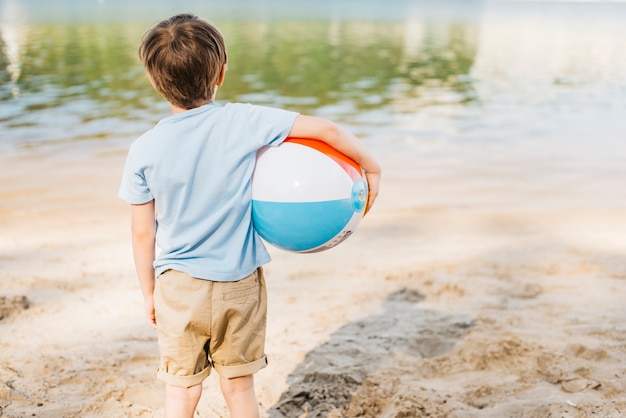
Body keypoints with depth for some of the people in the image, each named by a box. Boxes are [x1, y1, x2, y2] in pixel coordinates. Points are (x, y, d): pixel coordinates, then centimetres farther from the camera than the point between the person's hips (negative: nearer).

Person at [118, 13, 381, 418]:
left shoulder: (144, 150, -9)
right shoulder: (244, 121, -12)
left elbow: (143, 232, -3)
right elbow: (325, 129, -13)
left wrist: (149, 292, 10)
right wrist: (371, 166, 2)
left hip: (179, 288, 0)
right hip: (240, 283, 0)